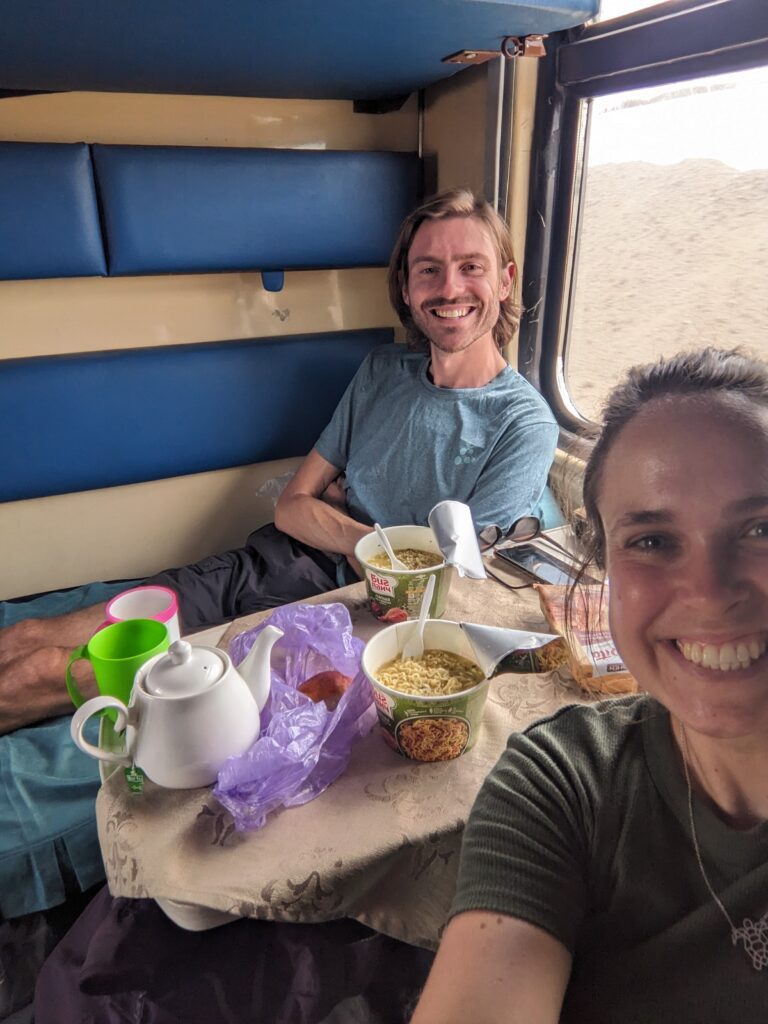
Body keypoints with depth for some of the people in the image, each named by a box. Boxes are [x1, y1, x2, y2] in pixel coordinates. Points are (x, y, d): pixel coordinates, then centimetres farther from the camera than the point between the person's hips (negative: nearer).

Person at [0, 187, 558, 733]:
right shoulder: (384, 369, 7)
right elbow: (293, 505, 5)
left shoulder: (523, 424, -9)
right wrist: (372, 541, -11)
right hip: (271, 566, 5)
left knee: (47, 672, -8)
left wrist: (334, 519, -8)